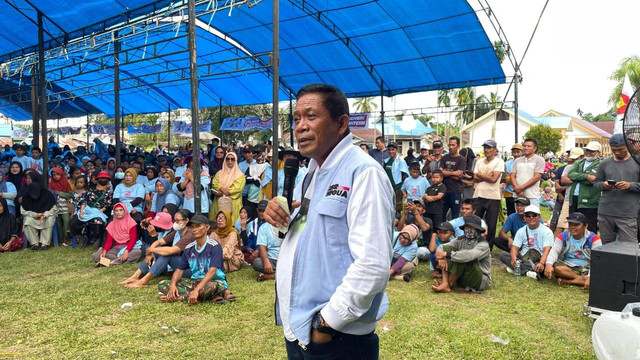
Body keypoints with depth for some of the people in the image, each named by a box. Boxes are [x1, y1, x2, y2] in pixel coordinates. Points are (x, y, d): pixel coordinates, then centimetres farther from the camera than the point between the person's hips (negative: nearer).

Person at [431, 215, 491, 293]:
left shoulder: (483, 245, -18)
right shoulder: (460, 240, 0)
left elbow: (469, 255, -37)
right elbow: (441, 247, -6)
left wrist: (447, 254, -33)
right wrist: (441, 258, -29)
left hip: (481, 280, -6)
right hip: (462, 278, 6)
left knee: (462, 256, -30)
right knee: (447, 248, -11)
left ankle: (449, 285, -21)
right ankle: (445, 283, -26)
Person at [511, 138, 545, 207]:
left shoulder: (539, 160, 2)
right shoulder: (517, 160, 15)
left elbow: (536, 177, -7)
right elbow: (512, 176, 8)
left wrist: (521, 187, -11)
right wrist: (517, 189, -9)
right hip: (518, 195, 4)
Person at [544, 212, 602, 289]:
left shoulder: (593, 239, -7)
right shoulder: (562, 236, 1)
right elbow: (554, 251, -13)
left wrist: (590, 277, -31)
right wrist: (549, 264, -36)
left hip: (586, 269, 0)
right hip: (567, 267, 1)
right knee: (555, 267, -32)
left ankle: (567, 281, -21)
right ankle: (582, 280, -21)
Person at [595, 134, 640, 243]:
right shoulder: (605, 164, 12)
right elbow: (596, 183, 14)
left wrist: (630, 185, -15)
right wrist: (603, 185, -7)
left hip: (628, 215, -3)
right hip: (605, 213, 3)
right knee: (606, 246, 10)